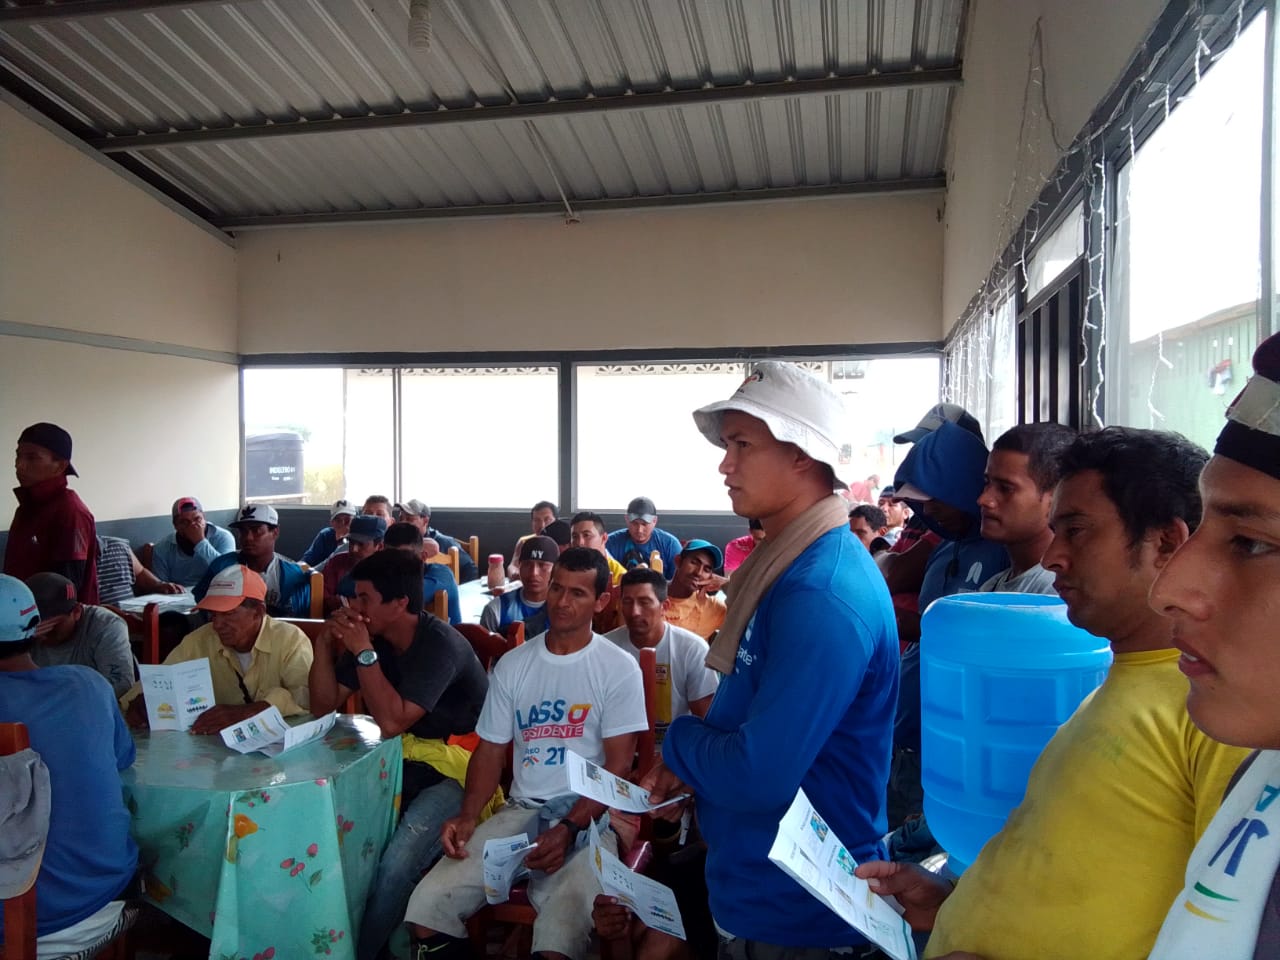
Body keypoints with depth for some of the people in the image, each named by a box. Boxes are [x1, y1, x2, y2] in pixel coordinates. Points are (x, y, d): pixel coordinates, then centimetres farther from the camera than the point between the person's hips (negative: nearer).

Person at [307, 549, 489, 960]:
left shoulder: (441, 645, -22)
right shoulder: (374, 637, 2)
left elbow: (391, 722, -28)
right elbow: (324, 706, 7)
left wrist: (363, 652, -25)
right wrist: (324, 644, -7)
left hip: (458, 772, -7)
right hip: (406, 764, 8)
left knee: (396, 863, -28)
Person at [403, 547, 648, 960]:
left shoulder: (619, 669, -3)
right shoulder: (512, 665, 9)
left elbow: (618, 765, -7)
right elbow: (491, 750, 11)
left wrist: (570, 828, -19)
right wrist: (466, 817, -6)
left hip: (589, 817, -4)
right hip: (521, 810, 4)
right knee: (425, 910, -14)